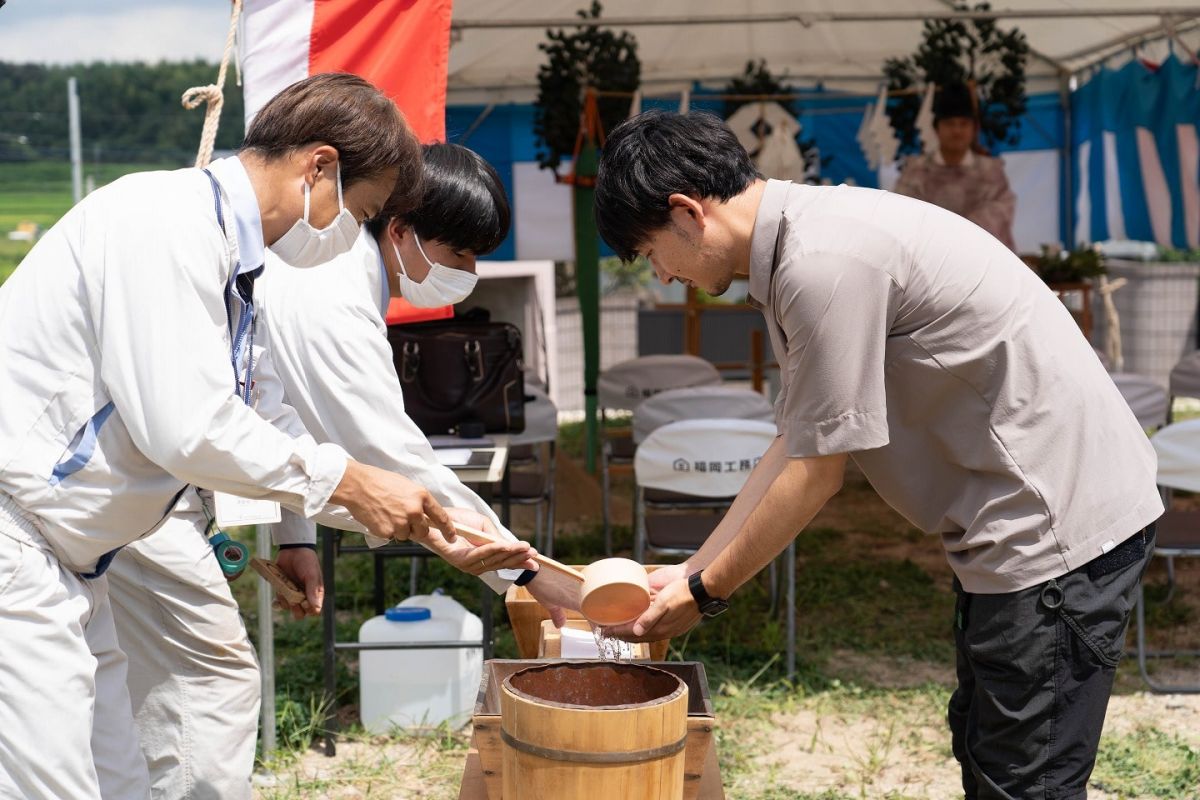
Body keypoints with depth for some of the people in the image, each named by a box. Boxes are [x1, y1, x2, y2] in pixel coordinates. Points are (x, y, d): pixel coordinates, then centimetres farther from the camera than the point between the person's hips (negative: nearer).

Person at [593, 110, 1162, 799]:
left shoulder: (823, 263, -23)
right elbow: (798, 445, 12)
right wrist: (692, 571, 11)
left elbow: (818, 472, -18)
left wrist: (705, 593, -5)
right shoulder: (804, 238, 9)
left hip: (1059, 522, -11)